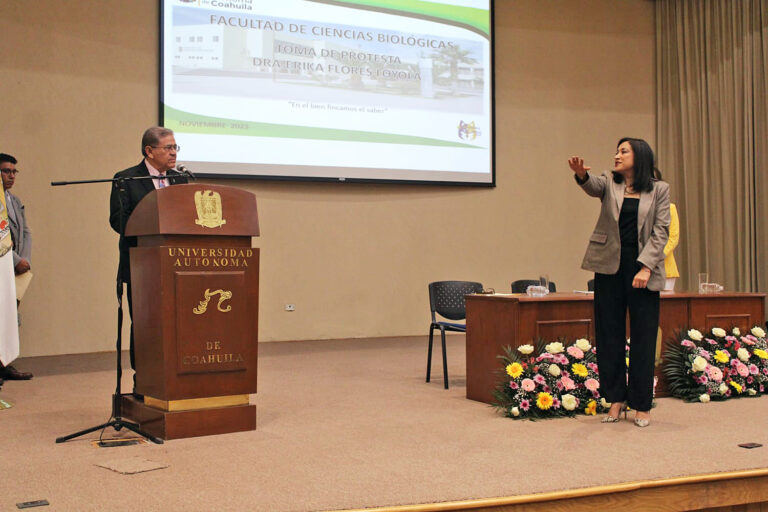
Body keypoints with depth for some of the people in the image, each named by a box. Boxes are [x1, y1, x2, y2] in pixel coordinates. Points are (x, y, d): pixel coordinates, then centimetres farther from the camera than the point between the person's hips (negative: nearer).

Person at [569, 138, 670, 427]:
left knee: (643, 337, 2)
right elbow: (593, 186, -14)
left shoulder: (659, 190, 6)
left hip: (643, 269, -2)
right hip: (609, 266, 2)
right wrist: (582, 175, -38)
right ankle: (616, 398, 16)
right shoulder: (609, 183, 9)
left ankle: (642, 405, 12)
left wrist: (646, 266, -13)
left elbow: (660, 231, -1)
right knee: (609, 334, 4)